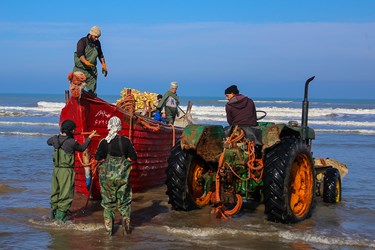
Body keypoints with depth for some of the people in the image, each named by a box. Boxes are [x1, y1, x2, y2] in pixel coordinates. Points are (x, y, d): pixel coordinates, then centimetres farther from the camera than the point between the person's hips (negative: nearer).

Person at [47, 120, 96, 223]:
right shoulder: (71, 142, -17)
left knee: (55, 192, 18)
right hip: (66, 171, -7)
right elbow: (81, 148, 3)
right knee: (66, 194, 2)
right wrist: (89, 137, 13)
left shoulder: (55, 139, 0)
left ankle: (53, 213, 29)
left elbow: (48, 142, 25)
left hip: (56, 169, 7)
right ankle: (60, 216, 2)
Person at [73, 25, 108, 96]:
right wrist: (86, 62, -40)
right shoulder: (82, 41, -9)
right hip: (80, 70, -5)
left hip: (92, 71, 5)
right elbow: (80, 54, -23)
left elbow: (100, 55, 23)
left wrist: (103, 65, 14)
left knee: (92, 91, 3)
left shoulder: (97, 43, 9)